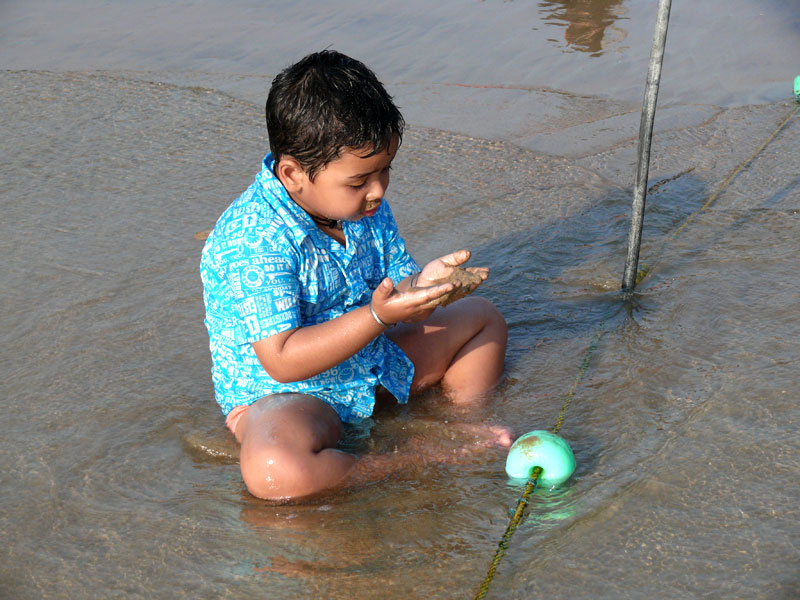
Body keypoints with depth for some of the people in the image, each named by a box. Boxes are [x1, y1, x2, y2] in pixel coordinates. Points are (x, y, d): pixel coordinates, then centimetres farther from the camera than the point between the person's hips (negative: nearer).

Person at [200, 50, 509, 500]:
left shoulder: (364, 205, -3)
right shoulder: (251, 242, -29)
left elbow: (396, 292, 3)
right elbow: (283, 361, -32)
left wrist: (420, 285, -23)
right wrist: (377, 316, -40)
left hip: (373, 362, 8)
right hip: (282, 393, -7)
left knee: (482, 318, 13)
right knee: (274, 472, -41)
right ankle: (401, 468, -20)